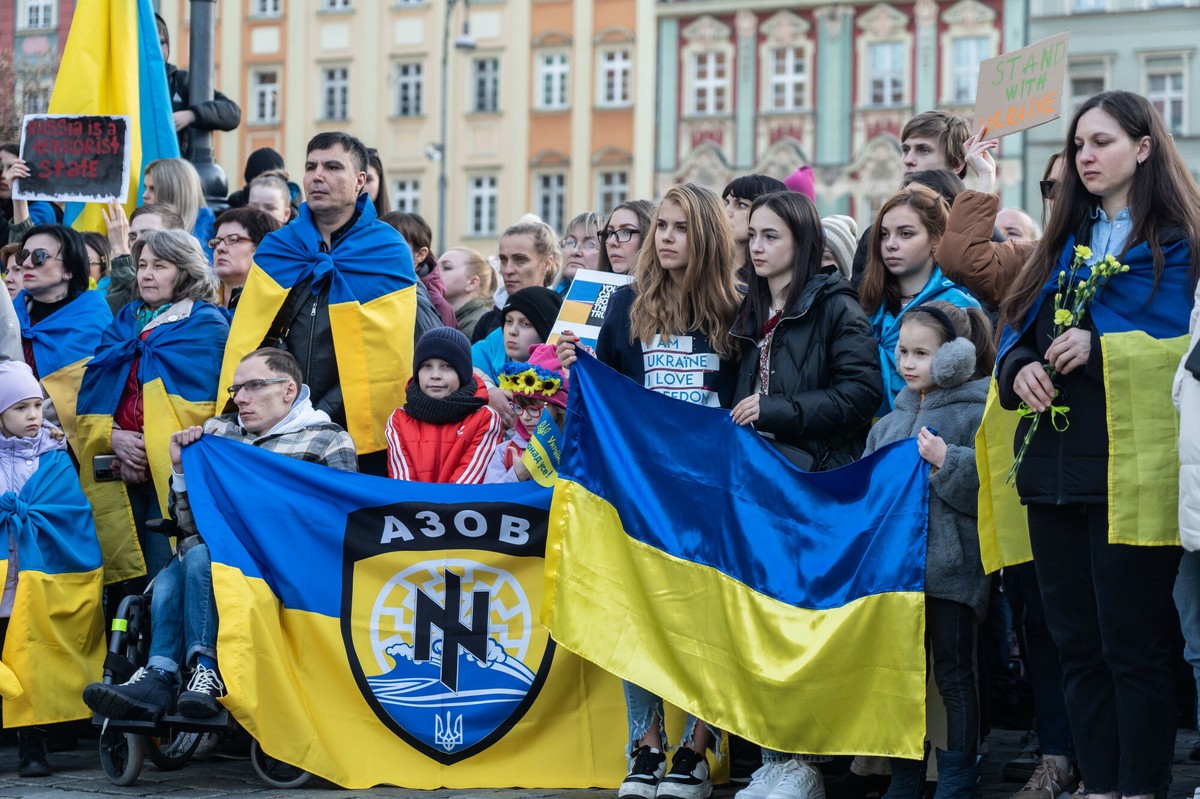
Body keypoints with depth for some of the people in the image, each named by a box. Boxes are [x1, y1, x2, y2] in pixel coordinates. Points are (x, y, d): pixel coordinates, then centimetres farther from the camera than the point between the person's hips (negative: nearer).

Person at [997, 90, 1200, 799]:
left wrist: (1099, 346, -18)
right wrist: (1019, 368, -4)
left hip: (1130, 468, -6)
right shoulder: (1068, 240, 18)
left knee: (1134, 645, -5)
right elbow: (1017, 333, 18)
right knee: (1077, 643, 8)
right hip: (1055, 466, 6)